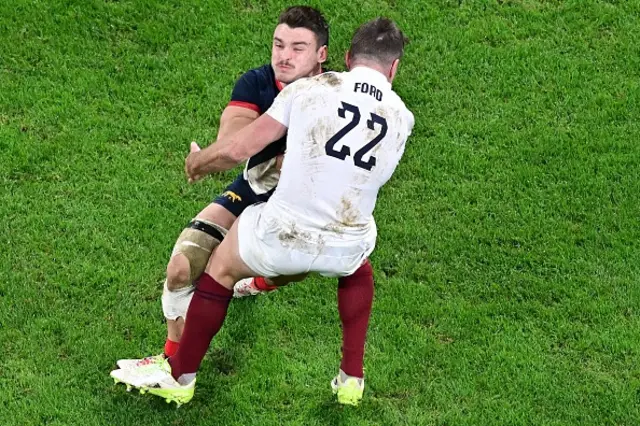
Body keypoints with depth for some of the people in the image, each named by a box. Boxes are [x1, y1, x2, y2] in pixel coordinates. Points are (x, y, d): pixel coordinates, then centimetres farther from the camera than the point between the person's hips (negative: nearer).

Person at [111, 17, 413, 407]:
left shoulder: (308, 89, -5)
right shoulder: (402, 117, 3)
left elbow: (237, 149, -5)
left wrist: (198, 163, 17)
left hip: (281, 236, -2)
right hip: (346, 248, 2)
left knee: (221, 268, 28)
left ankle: (180, 378, 41)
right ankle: (352, 379, 38)